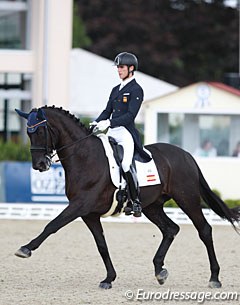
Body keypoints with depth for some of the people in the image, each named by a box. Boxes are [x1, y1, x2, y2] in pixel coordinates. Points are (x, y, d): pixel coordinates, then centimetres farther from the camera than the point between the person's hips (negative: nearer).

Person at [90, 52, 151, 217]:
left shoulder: (136, 90, -5)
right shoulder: (116, 90, 20)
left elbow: (130, 115, -14)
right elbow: (107, 111, 19)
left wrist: (109, 123, -21)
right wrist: (96, 123, -1)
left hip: (126, 132, -8)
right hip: (112, 132, 8)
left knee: (126, 163, -26)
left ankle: (136, 201, -14)